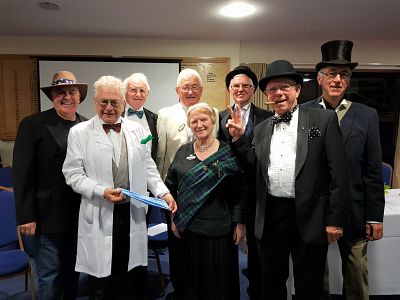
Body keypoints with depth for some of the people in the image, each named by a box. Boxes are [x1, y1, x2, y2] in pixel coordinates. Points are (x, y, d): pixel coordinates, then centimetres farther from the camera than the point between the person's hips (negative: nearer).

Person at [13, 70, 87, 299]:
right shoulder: (33, 125, -5)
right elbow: (22, 174, -7)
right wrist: (26, 216, -10)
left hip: (81, 216, 4)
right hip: (48, 217, -3)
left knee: (73, 273, 17)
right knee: (50, 278, 6)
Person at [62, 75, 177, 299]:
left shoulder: (137, 130, 7)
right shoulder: (80, 132, -1)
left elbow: (148, 168, 11)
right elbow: (73, 174, -3)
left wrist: (163, 192, -1)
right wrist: (102, 191, -16)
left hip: (134, 213, 3)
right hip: (100, 215, -2)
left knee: (135, 280, 12)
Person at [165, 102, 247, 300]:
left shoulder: (228, 153, -3)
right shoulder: (183, 152, 6)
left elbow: (241, 191, -3)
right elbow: (170, 186, 8)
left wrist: (240, 223, -7)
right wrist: (173, 217, 2)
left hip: (219, 230, -2)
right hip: (186, 228, 3)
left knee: (218, 281, 9)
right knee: (189, 279, 14)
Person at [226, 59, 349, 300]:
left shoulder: (324, 120, -3)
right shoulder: (261, 129, 10)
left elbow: (338, 172, -7)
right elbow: (253, 167, 10)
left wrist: (335, 220, -9)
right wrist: (239, 138, -1)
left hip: (309, 217, -3)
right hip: (270, 216, 4)